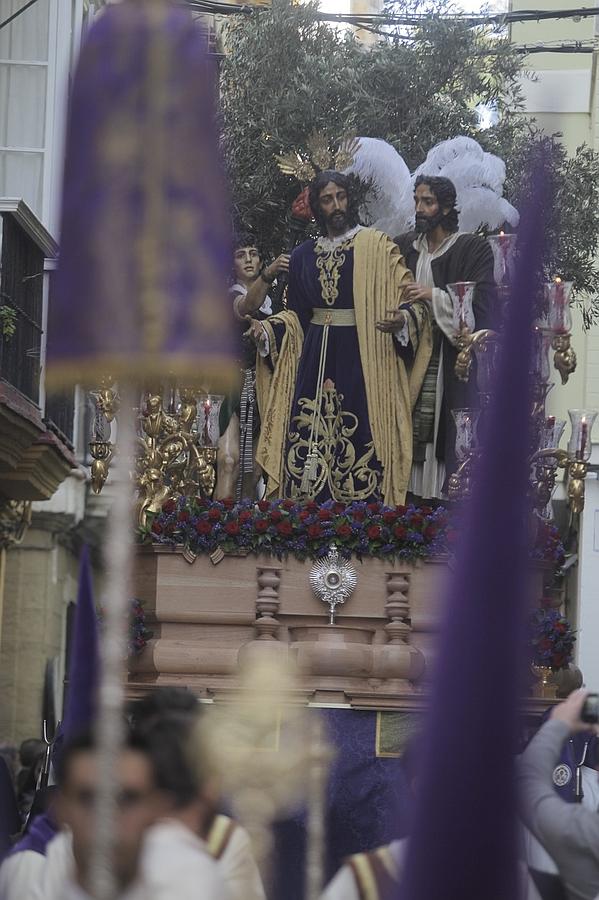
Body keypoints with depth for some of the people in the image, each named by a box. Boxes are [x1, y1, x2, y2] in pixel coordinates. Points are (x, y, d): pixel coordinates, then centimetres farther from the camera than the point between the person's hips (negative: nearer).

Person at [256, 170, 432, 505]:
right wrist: (267, 330, 6)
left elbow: (411, 298, -4)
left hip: (362, 360, -4)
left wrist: (403, 318, -25)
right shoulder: (304, 255, 14)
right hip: (316, 361, 4)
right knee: (308, 442, -3)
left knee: (358, 445, -8)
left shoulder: (377, 247, 0)